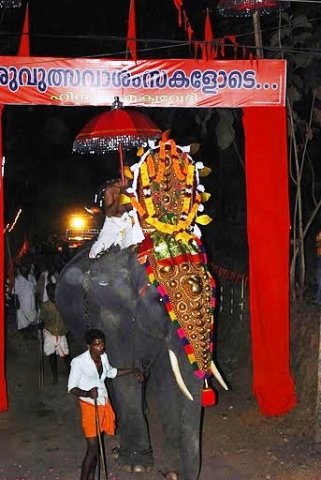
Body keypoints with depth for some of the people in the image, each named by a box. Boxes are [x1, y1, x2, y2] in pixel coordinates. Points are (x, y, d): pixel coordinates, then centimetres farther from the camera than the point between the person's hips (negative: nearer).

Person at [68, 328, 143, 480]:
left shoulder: (104, 356, -3)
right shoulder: (79, 362, -22)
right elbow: (72, 388, -16)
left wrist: (133, 370, 14)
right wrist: (87, 393, -34)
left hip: (104, 403, 6)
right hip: (89, 406, -6)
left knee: (96, 445, 17)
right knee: (92, 448, -8)